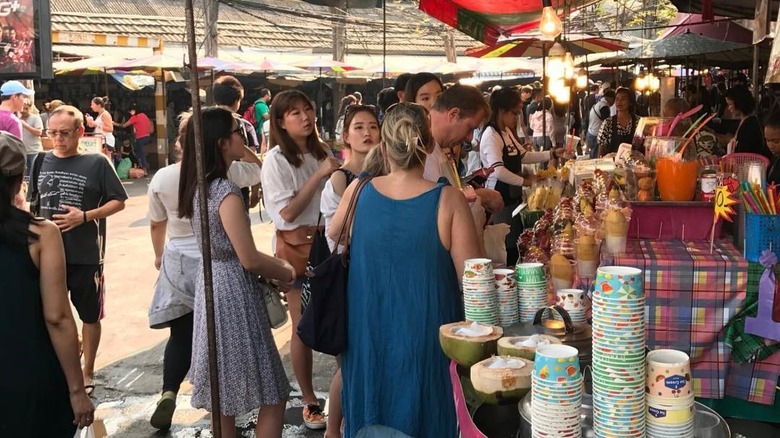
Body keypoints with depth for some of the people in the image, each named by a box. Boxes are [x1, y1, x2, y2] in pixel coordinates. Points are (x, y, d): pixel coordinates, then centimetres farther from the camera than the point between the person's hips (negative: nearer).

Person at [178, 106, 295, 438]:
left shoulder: (199, 186, 7)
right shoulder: (225, 191, -20)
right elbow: (249, 259, -20)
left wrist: (276, 263, 10)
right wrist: (284, 273, -2)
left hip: (211, 282, 10)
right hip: (233, 290, -10)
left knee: (223, 394, 19)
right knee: (273, 397, 0)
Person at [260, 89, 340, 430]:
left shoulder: (322, 152, 8)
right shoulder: (276, 160, -9)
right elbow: (286, 213, -18)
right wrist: (318, 176, -20)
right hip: (297, 248, -5)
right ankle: (309, 401, 19)